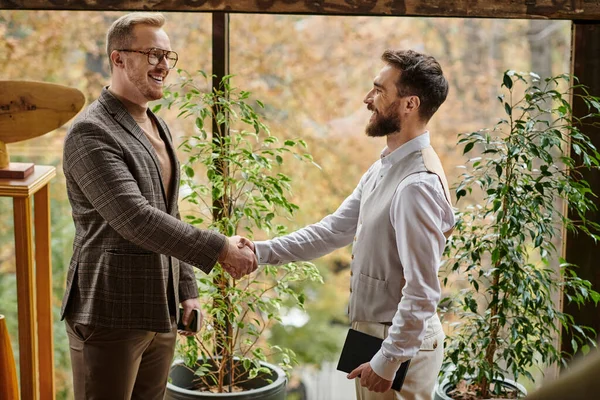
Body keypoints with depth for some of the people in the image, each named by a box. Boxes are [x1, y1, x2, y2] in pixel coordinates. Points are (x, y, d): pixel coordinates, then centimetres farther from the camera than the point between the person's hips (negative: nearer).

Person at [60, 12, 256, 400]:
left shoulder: (158, 128, 15)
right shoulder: (91, 132, -14)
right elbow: (135, 220, -23)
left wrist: (187, 288, 16)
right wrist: (219, 248, -21)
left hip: (160, 311, 8)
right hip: (110, 315, -8)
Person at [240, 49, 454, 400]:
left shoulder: (418, 185, -24)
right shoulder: (386, 167, 6)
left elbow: (422, 292, -25)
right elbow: (336, 229, 10)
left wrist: (387, 361, -21)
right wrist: (264, 251, 2)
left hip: (400, 344, -9)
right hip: (373, 331, 9)